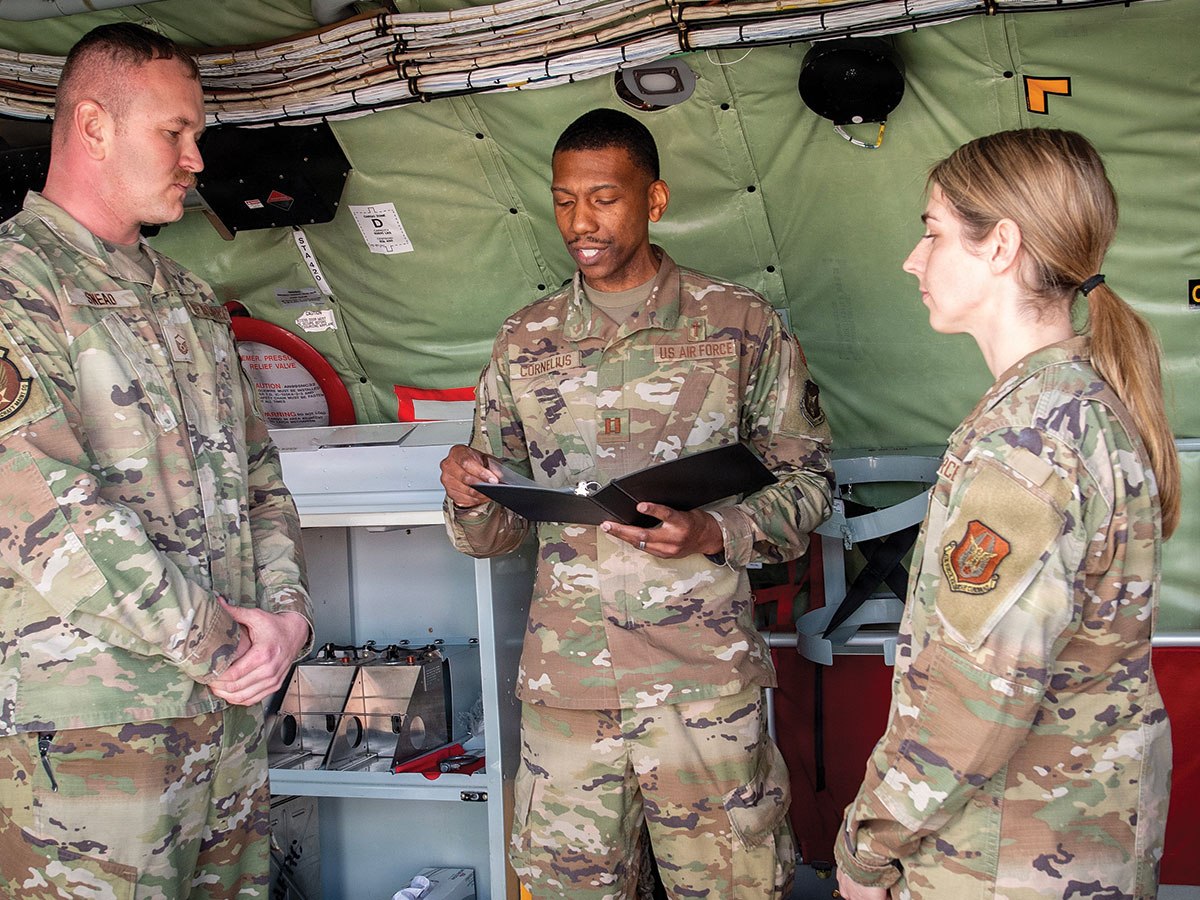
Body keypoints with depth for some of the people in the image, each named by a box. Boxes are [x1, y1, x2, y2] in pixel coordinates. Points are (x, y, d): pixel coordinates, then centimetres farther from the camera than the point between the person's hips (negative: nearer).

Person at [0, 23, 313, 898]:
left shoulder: (193, 300, 17)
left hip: (234, 714, 7)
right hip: (86, 738, -7)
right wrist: (215, 642, -14)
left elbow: (259, 473, 18)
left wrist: (287, 608, 0)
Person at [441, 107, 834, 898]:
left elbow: (807, 479, 1)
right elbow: (495, 533, 10)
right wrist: (470, 498, -14)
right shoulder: (525, 342, 7)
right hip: (563, 680, 3)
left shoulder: (743, 326, -1)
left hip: (703, 679, -2)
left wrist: (713, 534, -17)